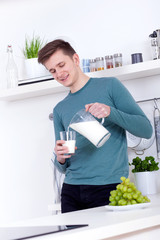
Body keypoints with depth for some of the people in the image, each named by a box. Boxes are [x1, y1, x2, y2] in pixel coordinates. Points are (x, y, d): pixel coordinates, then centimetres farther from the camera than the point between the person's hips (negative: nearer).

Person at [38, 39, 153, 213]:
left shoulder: (109, 86, 5)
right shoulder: (60, 109, 17)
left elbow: (146, 130, -2)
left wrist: (110, 112, -16)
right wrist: (60, 159, -4)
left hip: (109, 186, -3)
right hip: (71, 191, 4)